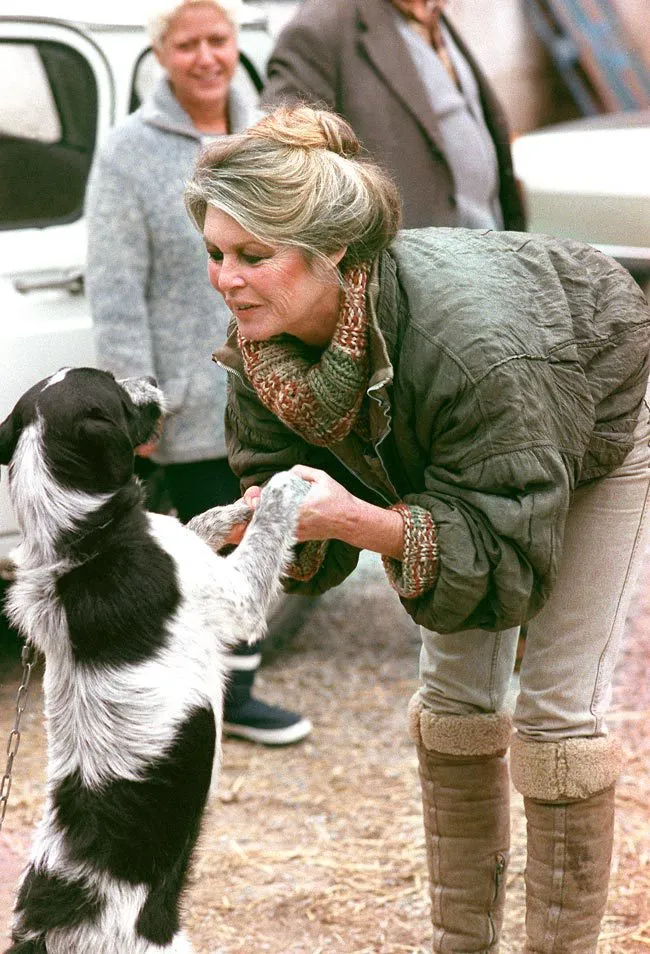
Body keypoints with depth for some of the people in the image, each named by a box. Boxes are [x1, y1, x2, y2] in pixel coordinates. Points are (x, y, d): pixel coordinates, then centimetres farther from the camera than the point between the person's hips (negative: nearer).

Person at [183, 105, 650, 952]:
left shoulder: (470, 338, -47)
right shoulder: (262, 340, -27)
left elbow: (507, 556, -42)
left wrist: (357, 520, -54)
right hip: (464, 456, 6)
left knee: (559, 705, -8)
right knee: (455, 692, 8)